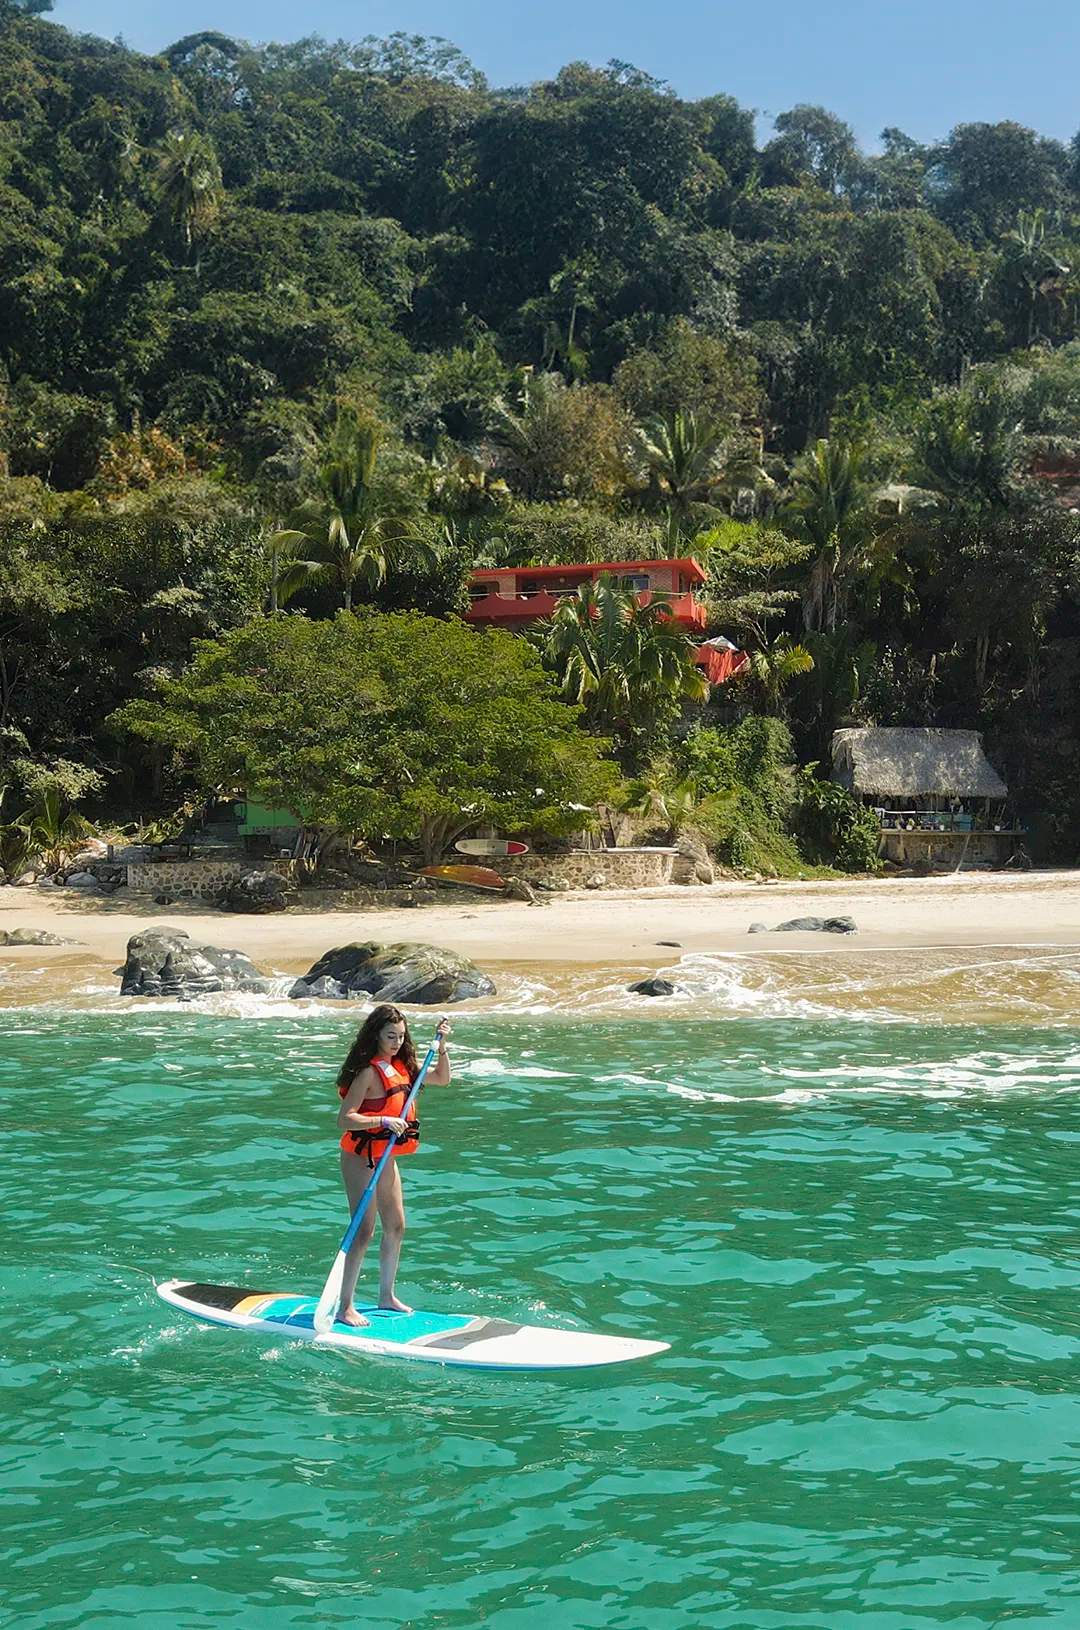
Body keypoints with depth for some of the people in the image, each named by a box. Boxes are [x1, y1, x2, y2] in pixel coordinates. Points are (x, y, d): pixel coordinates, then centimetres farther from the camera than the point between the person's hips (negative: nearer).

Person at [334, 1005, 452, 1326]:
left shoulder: (401, 1066, 5)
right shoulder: (368, 1072, -19)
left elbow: (442, 1079, 18)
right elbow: (345, 1119, -25)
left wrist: (442, 1046, 4)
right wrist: (384, 1121, -32)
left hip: (386, 1160, 9)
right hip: (361, 1159, -8)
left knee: (396, 1226, 13)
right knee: (364, 1230, -9)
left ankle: (386, 1295, 27)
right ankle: (345, 1307, -4)